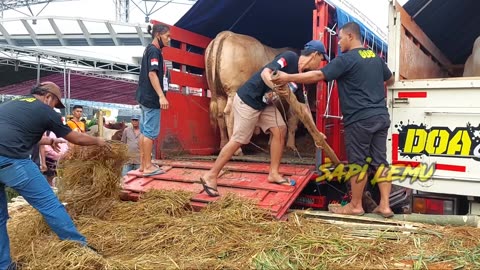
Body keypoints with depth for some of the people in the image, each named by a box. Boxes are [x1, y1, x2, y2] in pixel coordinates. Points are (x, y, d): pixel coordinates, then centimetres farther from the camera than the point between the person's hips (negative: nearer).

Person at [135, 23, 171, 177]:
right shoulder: (154, 51, -12)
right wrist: (161, 96, -28)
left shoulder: (149, 50, 18)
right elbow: (152, 74, -22)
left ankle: (143, 164, 17)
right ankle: (148, 166, -2)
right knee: (151, 132, -6)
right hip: (151, 98, -10)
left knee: (144, 131, 11)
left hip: (145, 96, 10)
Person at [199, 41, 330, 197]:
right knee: (238, 140, -5)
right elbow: (265, 73, -31)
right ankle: (210, 176, 6)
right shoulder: (289, 57, -17)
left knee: (280, 130, 3)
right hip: (247, 100, -9)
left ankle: (274, 173, 14)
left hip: (265, 104, 9)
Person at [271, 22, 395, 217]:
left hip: (360, 119, -8)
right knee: (380, 161, 9)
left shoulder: (346, 59, -11)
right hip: (381, 117, 8)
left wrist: (288, 78, -9)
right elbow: (390, 80, 31)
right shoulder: (375, 58, 15)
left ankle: (355, 205, 14)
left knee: (357, 162, 3)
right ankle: (385, 206, 11)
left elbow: (317, 76, -15)